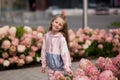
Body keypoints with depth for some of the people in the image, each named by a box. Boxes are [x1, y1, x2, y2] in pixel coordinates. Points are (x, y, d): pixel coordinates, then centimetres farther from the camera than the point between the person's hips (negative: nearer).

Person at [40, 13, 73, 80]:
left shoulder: (61, 38, -15)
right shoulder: (47, 35, 0)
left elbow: (65, 52, -20)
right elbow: (44, 50, 6)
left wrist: (67, 67, -25)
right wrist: (43, 64, 9)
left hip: (60, 67, -5)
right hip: (50, 67, 5)